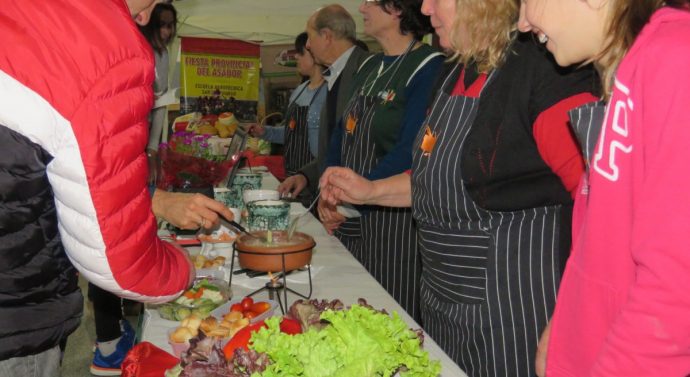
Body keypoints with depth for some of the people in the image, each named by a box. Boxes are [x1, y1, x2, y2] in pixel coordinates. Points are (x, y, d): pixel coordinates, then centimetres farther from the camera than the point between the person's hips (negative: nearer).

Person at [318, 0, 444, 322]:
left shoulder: (429, 66, -12)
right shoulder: (368, 67, 13)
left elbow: (410, 151, -19)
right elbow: (342, 135, 17)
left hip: (395, 220, -7)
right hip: (352, 221, 8)